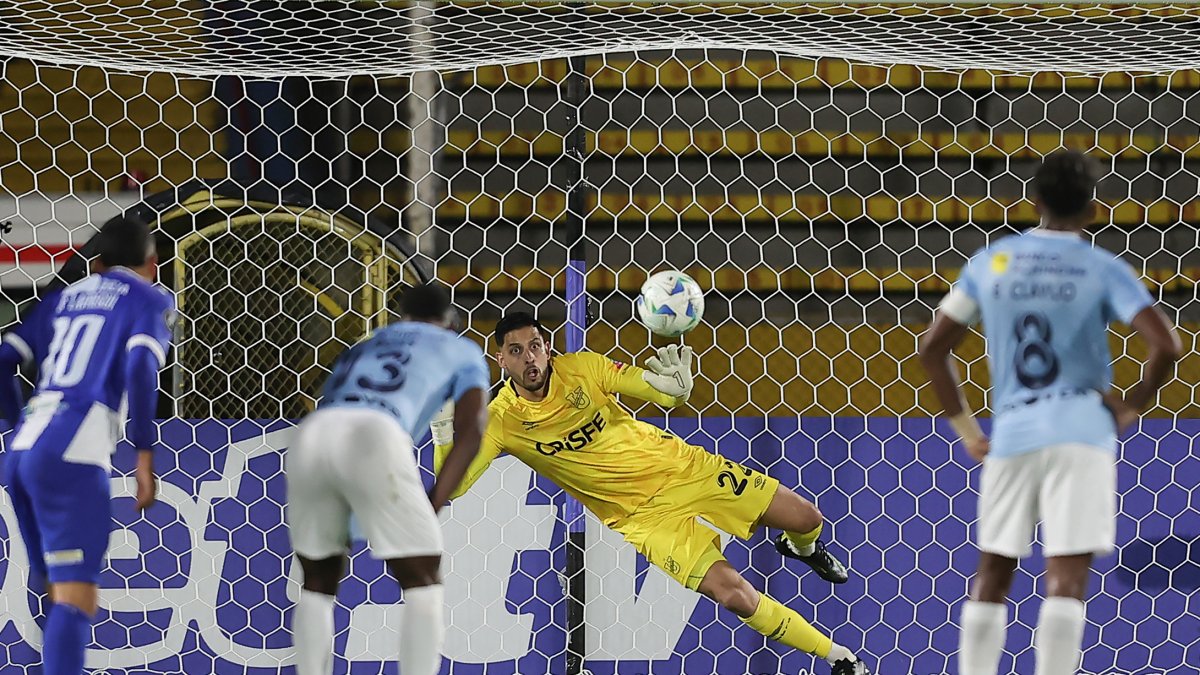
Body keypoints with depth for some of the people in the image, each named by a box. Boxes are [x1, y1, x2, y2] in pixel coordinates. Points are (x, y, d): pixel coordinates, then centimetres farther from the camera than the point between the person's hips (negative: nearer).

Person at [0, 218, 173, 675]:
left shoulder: (62, 299, 24)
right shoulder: (151, 301, 8)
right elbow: (139, 366, -11)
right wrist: (145, 454, -6)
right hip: (74, 455, -6)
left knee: (60, 592, 16)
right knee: (76, 598, -13)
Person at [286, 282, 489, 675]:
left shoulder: (359, 351, 42)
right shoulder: (464, 352, 29)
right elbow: (470, 430, 12)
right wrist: (431, 506, 8)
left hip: (310, 437, 4)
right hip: (375, 439, -4)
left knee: (319, 582, 23)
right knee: (423, 583, 8)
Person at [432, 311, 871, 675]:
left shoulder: (580, 368, -12)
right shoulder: (502, 421, -15)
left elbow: (667, 395, -8)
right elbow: (451, 486, -18)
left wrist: (675, 382, -32)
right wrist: (444, 424, -31)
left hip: (677, 465, 2)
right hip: (640, 513, -2)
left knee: (804, 517, -1)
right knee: (735, 595, -20)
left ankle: (801, 547, 40)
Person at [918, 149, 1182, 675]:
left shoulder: (989, 263, 9)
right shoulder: (1103, 270, -1)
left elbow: (932, 348, 11)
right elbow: (1165, 345, -12)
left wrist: (964, 426, 16)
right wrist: (1131, 407, 3)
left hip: (1011, 433, 3)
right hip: (1081, 430, -3)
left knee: (992, 577, 14)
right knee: (1066, 579, -7)